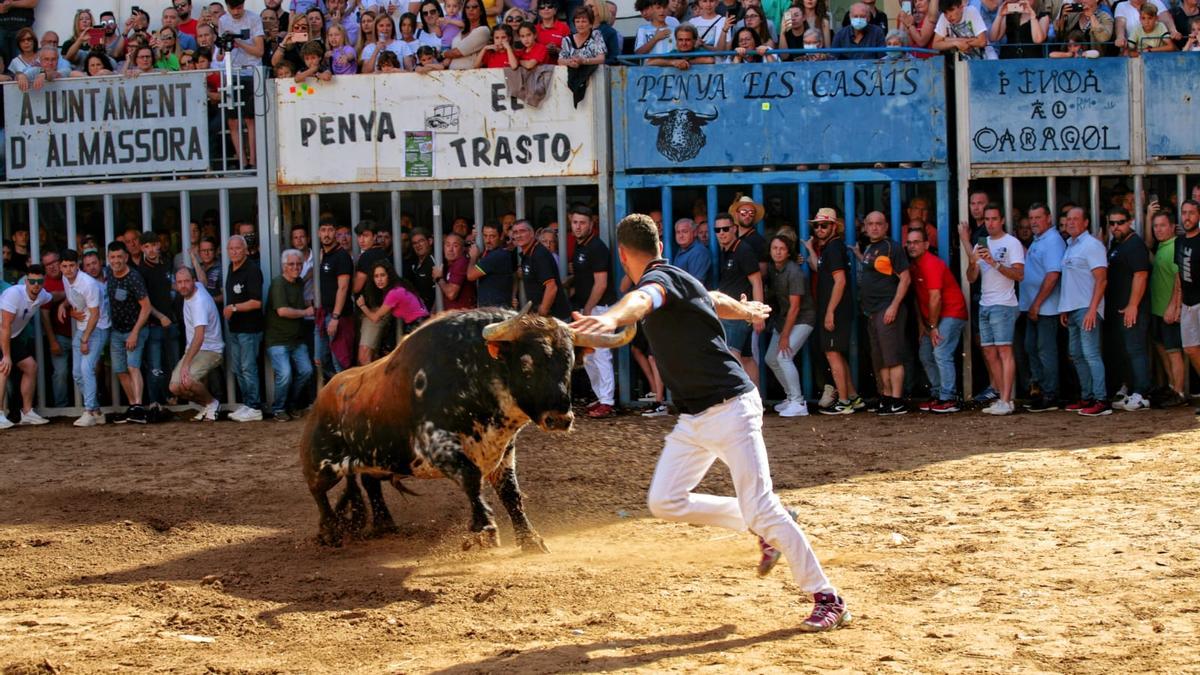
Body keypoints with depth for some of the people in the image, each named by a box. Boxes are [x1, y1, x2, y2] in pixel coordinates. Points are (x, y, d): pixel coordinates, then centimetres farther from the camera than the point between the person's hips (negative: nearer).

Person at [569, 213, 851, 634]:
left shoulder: (659, 280, -13)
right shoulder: (674, 280, 14)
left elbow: (644, 299, -39)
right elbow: (716, 300, 35)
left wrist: (612, 319, -62)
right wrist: (748, 311, 58)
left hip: (730, 408, -9)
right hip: (694, 419, 9)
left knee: (760, 508, -12)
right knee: (665, 501, 4)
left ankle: (828, 600, -3)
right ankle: (765, 531, 19)